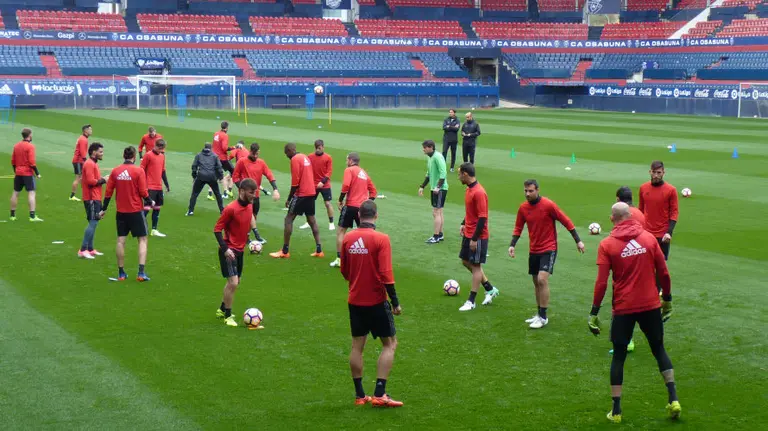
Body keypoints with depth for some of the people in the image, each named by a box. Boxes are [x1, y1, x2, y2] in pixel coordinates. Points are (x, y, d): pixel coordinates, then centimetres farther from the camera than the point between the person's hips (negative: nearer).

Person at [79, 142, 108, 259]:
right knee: (93, 223, -13)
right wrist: (103, 180, -12)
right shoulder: (89, 164, -14)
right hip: (92, 198, -11)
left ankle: (90, 249, 20)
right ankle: (83, 250, -14)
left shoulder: (93, 164, 19)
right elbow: (91, 181, -22)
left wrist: (103, 179, 7)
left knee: (93, 223, 14)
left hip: (95, 198, 11)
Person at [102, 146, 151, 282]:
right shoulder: (138, 171, -10)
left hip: (121, 211, 3)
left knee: (121, 240, 9)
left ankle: (121, 273, 12)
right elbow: (143, 192, -12)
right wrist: (150, 202, 7)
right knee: (142, 240, 4)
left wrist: (104, 209, 13)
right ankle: (141, 273, -5)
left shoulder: (115, 171, 0)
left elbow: (108, 192, 3)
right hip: (136, 211, -3)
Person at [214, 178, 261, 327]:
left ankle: (222, 310, 36)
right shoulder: (231, 209, -20)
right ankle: (227, 316, 1)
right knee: (233, 283, -13)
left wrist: (249, 240, 15)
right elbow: (217, 229, -16)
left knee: (235, 282, 18)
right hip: (229, 251, -8)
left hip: (240, 250, 8)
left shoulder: (249, 207, 3)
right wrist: (225, 249, -23)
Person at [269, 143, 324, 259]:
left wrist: (289, 198, -10)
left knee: (288, 219, -2)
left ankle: (285, 251, -2)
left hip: (301, 194, -8)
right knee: (312, 220, 13)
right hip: (311, 192, 8)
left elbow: (295, 181, -16)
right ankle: (319, 250, 10)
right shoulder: (305, 157, 14)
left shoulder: (295, 159, -12)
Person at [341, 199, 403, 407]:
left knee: (357, 346, 12)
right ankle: (379, 394, -3)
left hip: (355, 300, 5)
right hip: (377, 301, -5)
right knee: (390, 344, 6)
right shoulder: (381, 239, -14)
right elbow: (386, 274, -17)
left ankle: (359, 395, 15)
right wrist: (395, 302, -10)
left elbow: (344, 271, 10)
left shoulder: (348, 238, 0)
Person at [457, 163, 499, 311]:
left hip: (478, 236, -10)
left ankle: (471, 302, 7)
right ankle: (490, 289, 28)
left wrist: (475, 239, -22)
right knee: (466, 262, 16)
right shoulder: (469, 189, 7)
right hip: (468, 234, 10)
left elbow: (483, 218, -23)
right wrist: (463, 224, 13)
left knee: (476, 266, 0)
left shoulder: (479, 192, -22)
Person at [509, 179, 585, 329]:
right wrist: (512, 245, -4)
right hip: (534, 250, 6)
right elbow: (518, 228, 10)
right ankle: (539, 314, 27)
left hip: (549, 249, -6)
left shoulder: (548, 205, -15)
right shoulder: (523, 208, -1)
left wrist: (578, 241, -8)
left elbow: (566, 221, -9)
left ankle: (543, 317, -10)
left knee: (542, 279, -18)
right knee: (536, 282, 13)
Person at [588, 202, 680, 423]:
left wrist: (594, 313, -4)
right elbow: (663, 273, 3)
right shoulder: (649, 238, 0)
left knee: (618, 356, 10)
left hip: (623, 308, -2)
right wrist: (667, 299, 16)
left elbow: (601, 282, -9)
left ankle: (616, 411, 9)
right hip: (651, 305, 2)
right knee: (659, 350, 18)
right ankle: (673, 399, 10)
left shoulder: (607, 245, -6)